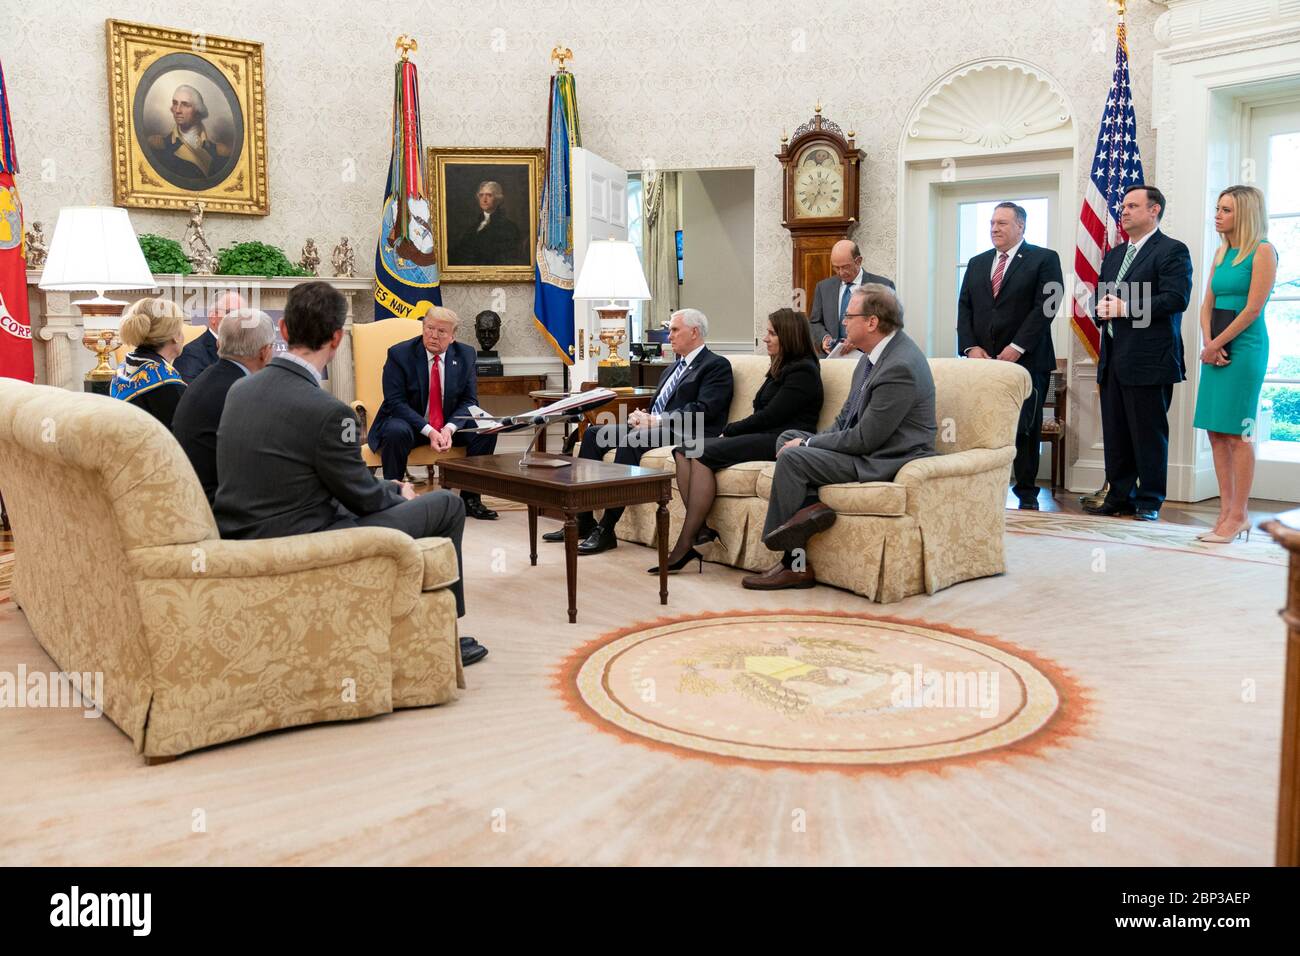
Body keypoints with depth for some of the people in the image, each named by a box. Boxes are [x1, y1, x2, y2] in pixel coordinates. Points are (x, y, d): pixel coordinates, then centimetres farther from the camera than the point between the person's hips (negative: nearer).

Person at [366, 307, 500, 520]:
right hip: (409, 423, -3)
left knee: (486, 430, -20)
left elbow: (469, 401, -2)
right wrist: (428, 431, -29)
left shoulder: (465, 355, -1)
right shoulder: (399, 354, -11)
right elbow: (395, 402, -16)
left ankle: (470, 499, -8)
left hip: (448, 425, 3)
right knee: (397, 432, -37)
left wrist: (449, 428, -23)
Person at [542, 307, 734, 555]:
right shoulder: (673, 368, 26)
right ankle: (582, 520, -9)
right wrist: (642, 416, 0)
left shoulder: (717, 366, -1)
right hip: (654, 427, 9)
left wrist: (656, 420, -19)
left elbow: (703, 410, -15)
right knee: (593, 433, -6)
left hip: (683, 434, -9)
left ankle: (606, 529, -32)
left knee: (630, 441, -34)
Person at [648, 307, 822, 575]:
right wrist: (730, 431, 2)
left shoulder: (803, 372, -5)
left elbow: (770, 416, -13)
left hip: (780, 441, -10)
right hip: (762, 436, 10)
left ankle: (685, 545, -27)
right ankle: (701, 529, -23)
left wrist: (730, 430, -4)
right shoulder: (780, 369, 25)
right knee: (684, 450, -11)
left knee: (704, 454, -27)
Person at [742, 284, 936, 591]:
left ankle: (794, 565, -8)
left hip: (887, 460, -10)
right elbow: (847, 415, 15)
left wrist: (807, 445, -13)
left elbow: (865, 439, -23)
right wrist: (810, 443, 0)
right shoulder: (876, 353, 7)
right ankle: (810, 506, -13)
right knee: (787, 438, 7)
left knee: (792, 457, -19)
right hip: (864, 443, 10)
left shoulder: (900, 367, -24)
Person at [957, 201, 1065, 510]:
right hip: (983, 360, 4)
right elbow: (964, 308, 13)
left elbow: (1045, 307, -7)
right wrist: (970, 347, -2)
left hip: (1026, 360, -4)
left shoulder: (1044, 259, 2)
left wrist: (1017, 347, -15)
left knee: (1025, 429, -1)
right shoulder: (976, 263, 18)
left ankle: (1027, 493, 9)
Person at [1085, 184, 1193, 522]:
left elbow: (1176, 298, -16)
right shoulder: (1114, 255, 20)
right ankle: (1120, 497, 19)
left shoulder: (1172, 251, -4)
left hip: (1148, 360, -7)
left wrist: (1125, 308, -17)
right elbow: (1100, 297, 22)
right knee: (1115, 434, 10)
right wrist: (1102, 311, -2)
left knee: (1148, 434, -2)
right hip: (1114, 360, 8)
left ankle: (1150, 503, 6)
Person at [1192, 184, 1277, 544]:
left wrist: (1216, 345, -11)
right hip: (1216, 348, 7)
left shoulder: (1262, 251, -7)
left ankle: (1239, 516, 0)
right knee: (1216, 432, 6)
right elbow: (1207, 305, 12)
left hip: (1244, 346, -7)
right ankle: (1226, 513, 12)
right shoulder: (1222, 253, 14)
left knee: (1237, 433, -6)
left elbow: (1253, 309, -13)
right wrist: (1208, 344, -4)